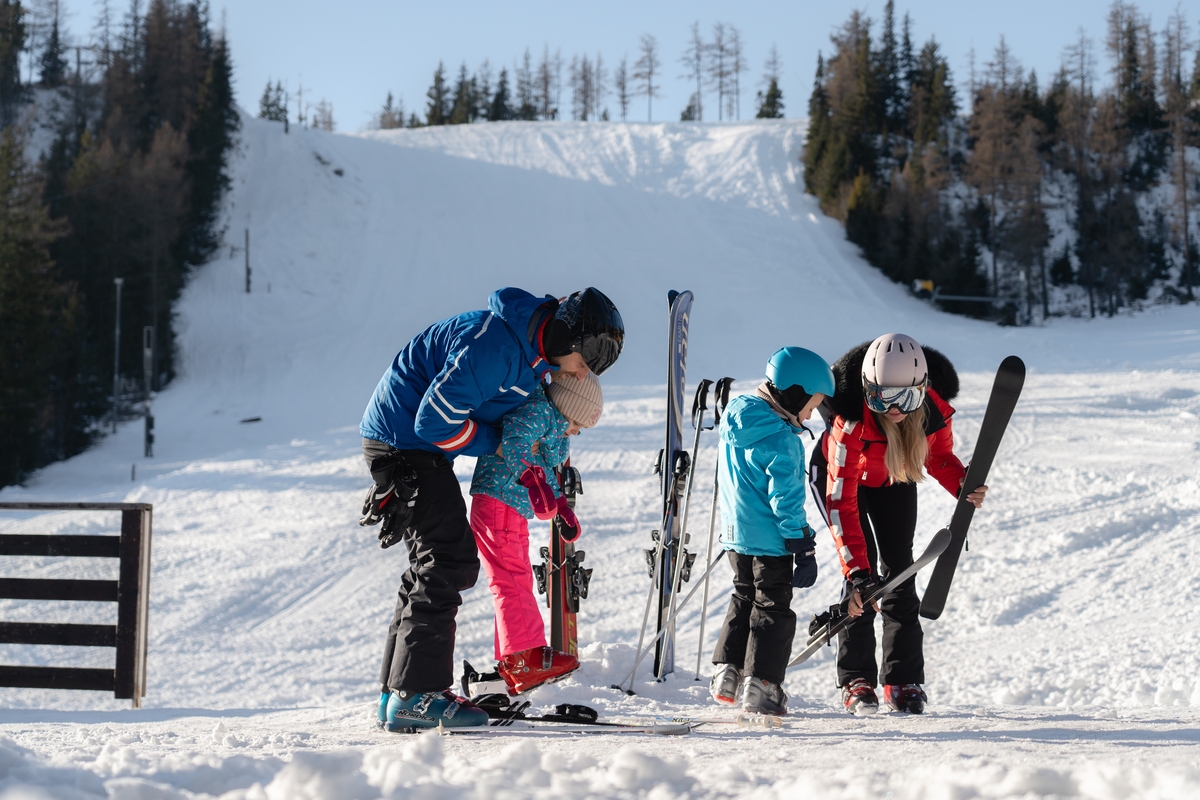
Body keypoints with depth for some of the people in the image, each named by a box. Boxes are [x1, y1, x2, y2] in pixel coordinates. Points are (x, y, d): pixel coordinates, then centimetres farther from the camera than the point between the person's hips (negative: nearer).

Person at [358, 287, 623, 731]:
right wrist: (496, 442, -12)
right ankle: (416, 694, -13)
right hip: (403, 440, -11)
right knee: (449, 558, -14)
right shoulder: (493, 344, -26)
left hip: (420, 445, 11)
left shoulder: (532, 351, 5)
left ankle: (398, 694, 18)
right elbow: (435, 419, -27)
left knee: (435, 565, 13)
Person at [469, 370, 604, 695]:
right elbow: (513, 442, -33)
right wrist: (532, 476, -41)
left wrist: (563, 509, 34)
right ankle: (526, 656, -21)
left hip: (516, 513, 11)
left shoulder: (555, 427, 20)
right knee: (512, 579, -15)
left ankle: (514, 667, 17)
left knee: (519, 582, 14)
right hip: (497, 506, -11)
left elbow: (548, 473, 33)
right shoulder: (538, 409, -14)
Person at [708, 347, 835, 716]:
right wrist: (804, 548, -16)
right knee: (773, 609, 2)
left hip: (736, 534, 8)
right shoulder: (781, 440, -21)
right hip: (770, 539, -8)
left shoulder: (734, 421, 4)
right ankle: (760, 686, 0)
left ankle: (727, 674, 23)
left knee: (744, 598, 22)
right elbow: (786, 498, -22)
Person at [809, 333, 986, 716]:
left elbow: (939, 456, -7)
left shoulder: (935, 407, -29)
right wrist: (856, 570, -49)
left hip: (894, 481, 4)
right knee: (864, 576, -14)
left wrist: (963, 485, -29)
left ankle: (904, 681, 4)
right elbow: (841, 500, -43)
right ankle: (856, 680, -4)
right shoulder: (851, 420, -42)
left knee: (899, 569, -2)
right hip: (840, 475, -4)